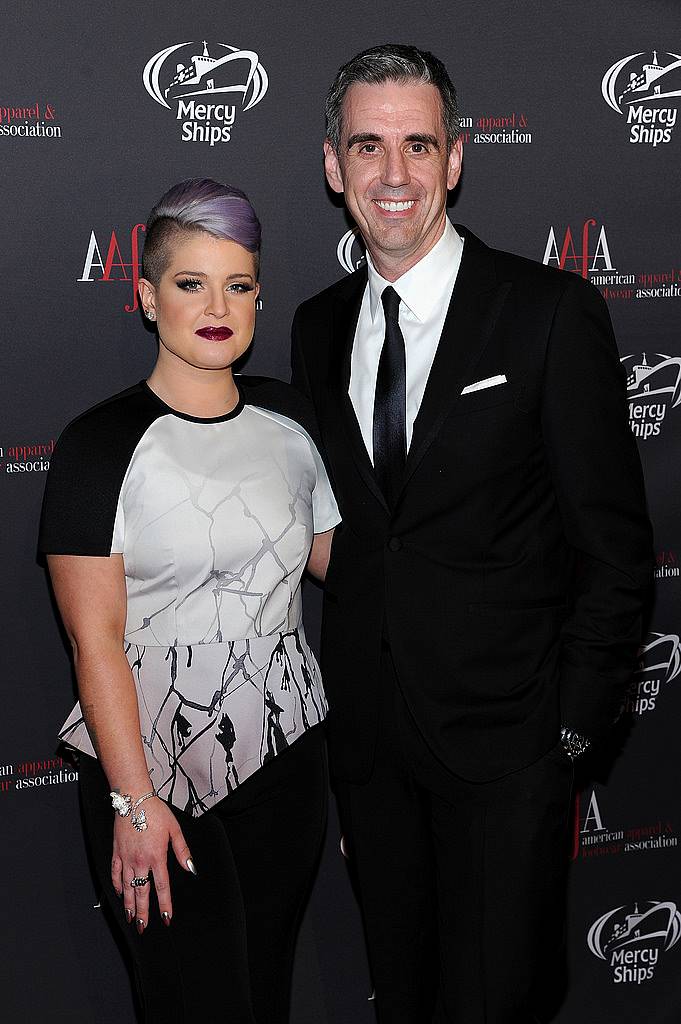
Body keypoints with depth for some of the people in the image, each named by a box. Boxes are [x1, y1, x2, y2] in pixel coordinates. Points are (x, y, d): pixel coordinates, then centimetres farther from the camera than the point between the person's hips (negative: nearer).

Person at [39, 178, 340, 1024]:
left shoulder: (288, 419, 4)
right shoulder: (101, 445, -11)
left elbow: (338, 557, 16)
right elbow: (95, 638, -13)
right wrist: (133, 800, -14)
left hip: (285, 750, 5)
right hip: (153, 761, -4)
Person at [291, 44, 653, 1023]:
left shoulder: (553, 312, -9)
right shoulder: (318, 326, 6)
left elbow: (615, 541, -8)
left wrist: (573, 721, -9)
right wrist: (332, 696, 7)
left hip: (504, 736, -4)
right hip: (365, 735, 5)